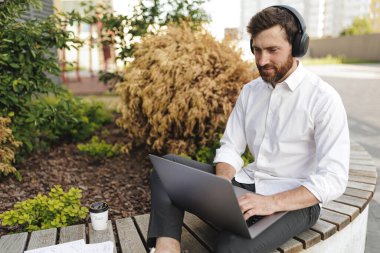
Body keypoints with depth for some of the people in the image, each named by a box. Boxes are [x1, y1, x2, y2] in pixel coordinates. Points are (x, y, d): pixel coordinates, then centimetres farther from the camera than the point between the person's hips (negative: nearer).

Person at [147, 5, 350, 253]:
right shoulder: (250, 91, 6)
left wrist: (272, 202, -30)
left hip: (295, 201, -5)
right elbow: (230, 148, 5)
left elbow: (333, 179, -18)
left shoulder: (323, 98, -12)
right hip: (246, 184, 6)